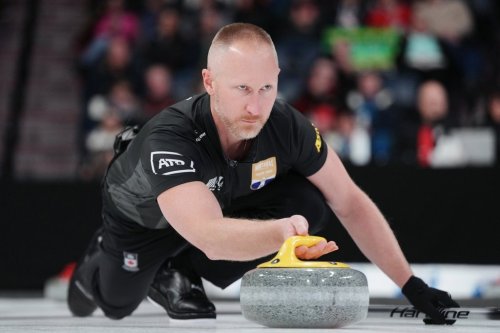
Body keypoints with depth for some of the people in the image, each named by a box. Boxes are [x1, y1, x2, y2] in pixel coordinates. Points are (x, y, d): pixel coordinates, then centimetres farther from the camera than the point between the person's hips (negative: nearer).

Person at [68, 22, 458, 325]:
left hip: (228, 202, 3)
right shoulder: (169, 139, -46)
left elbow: (350, 202, -19)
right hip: (142, 217, -3)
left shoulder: (287, 126, -32)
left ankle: (180, 275, -3)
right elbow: (210, 235, -59)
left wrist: (410, 284, -23)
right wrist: (282, 231, -79)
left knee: (311, 205, -23)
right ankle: (100, 262, 51)